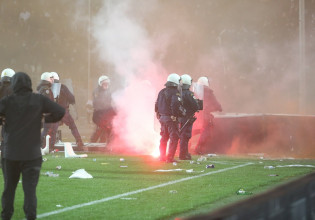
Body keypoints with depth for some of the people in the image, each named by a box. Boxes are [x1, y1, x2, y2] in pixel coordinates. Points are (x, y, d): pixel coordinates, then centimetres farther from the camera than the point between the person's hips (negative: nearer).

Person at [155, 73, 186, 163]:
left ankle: (162, 156, 25)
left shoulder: (161, 92, 11)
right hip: (171, 118, -8)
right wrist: (181, 112, -16)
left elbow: (156, 105, 16)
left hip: (162, 117, 8)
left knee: (164, 138, 19)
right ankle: (170, 158, -8)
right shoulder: (175, 92, -13)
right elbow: (175, 105, -26)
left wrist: (159, 115, 22)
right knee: (174, 138, -3)